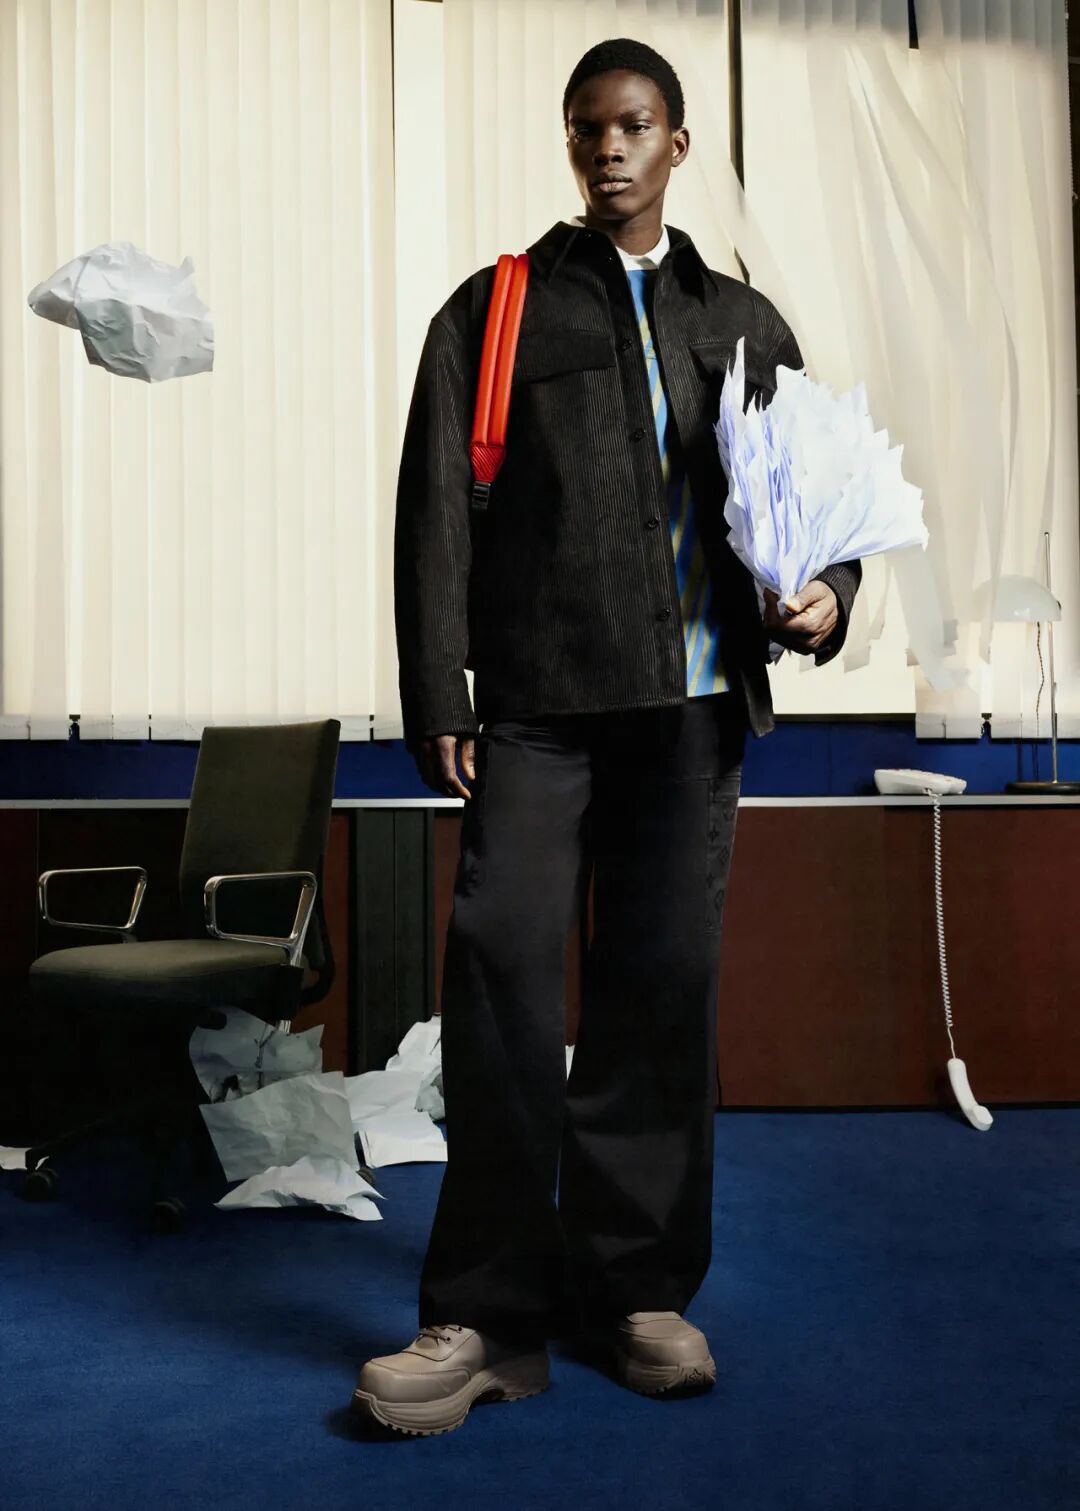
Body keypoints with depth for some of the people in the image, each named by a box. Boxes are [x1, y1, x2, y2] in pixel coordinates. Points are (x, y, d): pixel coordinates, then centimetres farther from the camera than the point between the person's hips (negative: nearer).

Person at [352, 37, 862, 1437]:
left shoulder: (744, 323, 19)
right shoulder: (495, 309, 12)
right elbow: (435, 514, 5)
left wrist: (822, 594, -4)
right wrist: (439, 698, -5)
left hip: (692, 704, 2)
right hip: (539, 702, -2)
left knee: (663, 990, 3)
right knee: (503, 967, -11)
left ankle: (639, 1290, 16)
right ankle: (490, 1313, -2)